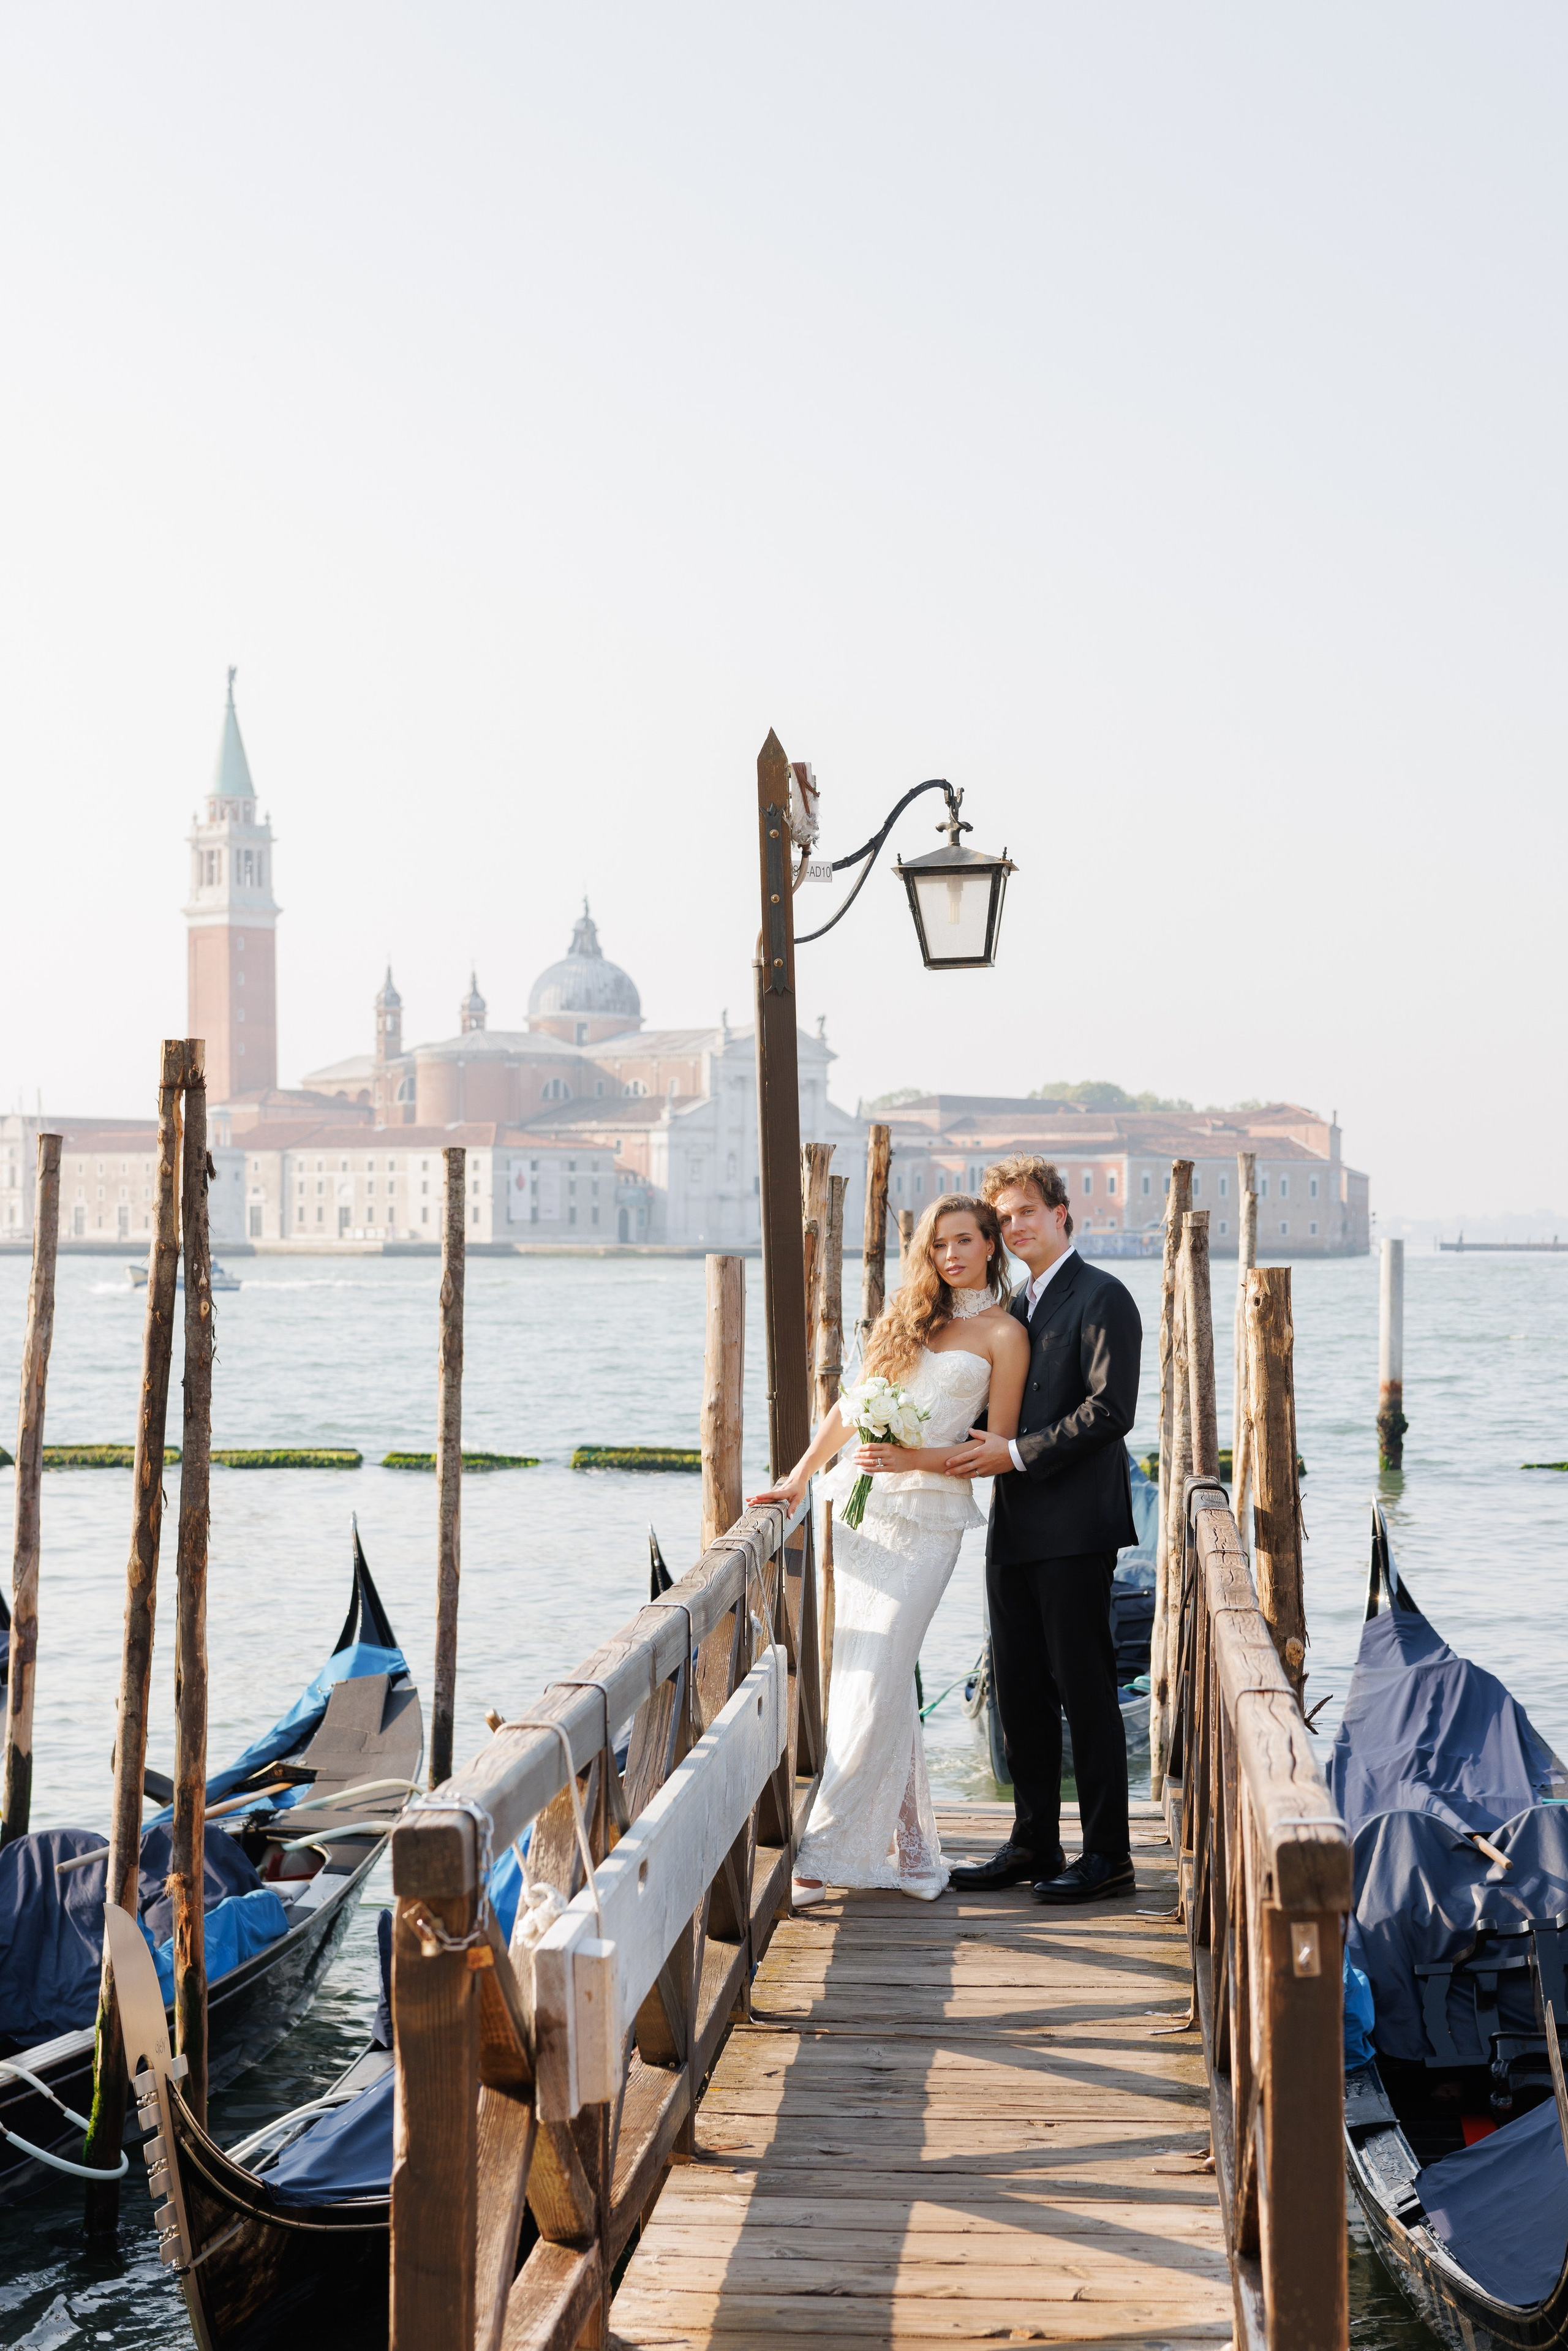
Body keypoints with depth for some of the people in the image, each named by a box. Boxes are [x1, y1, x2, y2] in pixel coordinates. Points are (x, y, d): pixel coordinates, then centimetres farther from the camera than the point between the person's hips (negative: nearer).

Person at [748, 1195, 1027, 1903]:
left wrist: (915, 1460, -15)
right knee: (860, 1678, 4)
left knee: (877, 1682, -10)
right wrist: (798, 1477, 15)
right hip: (857, 1500, 5)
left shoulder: (1002, 1334, 0)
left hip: (924, 1516, -5)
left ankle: (822, 1854, -9)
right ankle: (906, 1848, 12)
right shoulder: (908, 1313, 15)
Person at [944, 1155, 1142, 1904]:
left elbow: (1110, 1409, -16)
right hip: (1015, 1526, 8)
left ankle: (1107, 1853, 2)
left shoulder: (1101, 1297, -7)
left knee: (1082, 1686, -5)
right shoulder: (1014, 1308, 19)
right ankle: (1034, 1844, 19)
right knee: (1018, 1688, 10)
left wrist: (1017, 1452, -17)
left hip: (1074, 1526, -8)